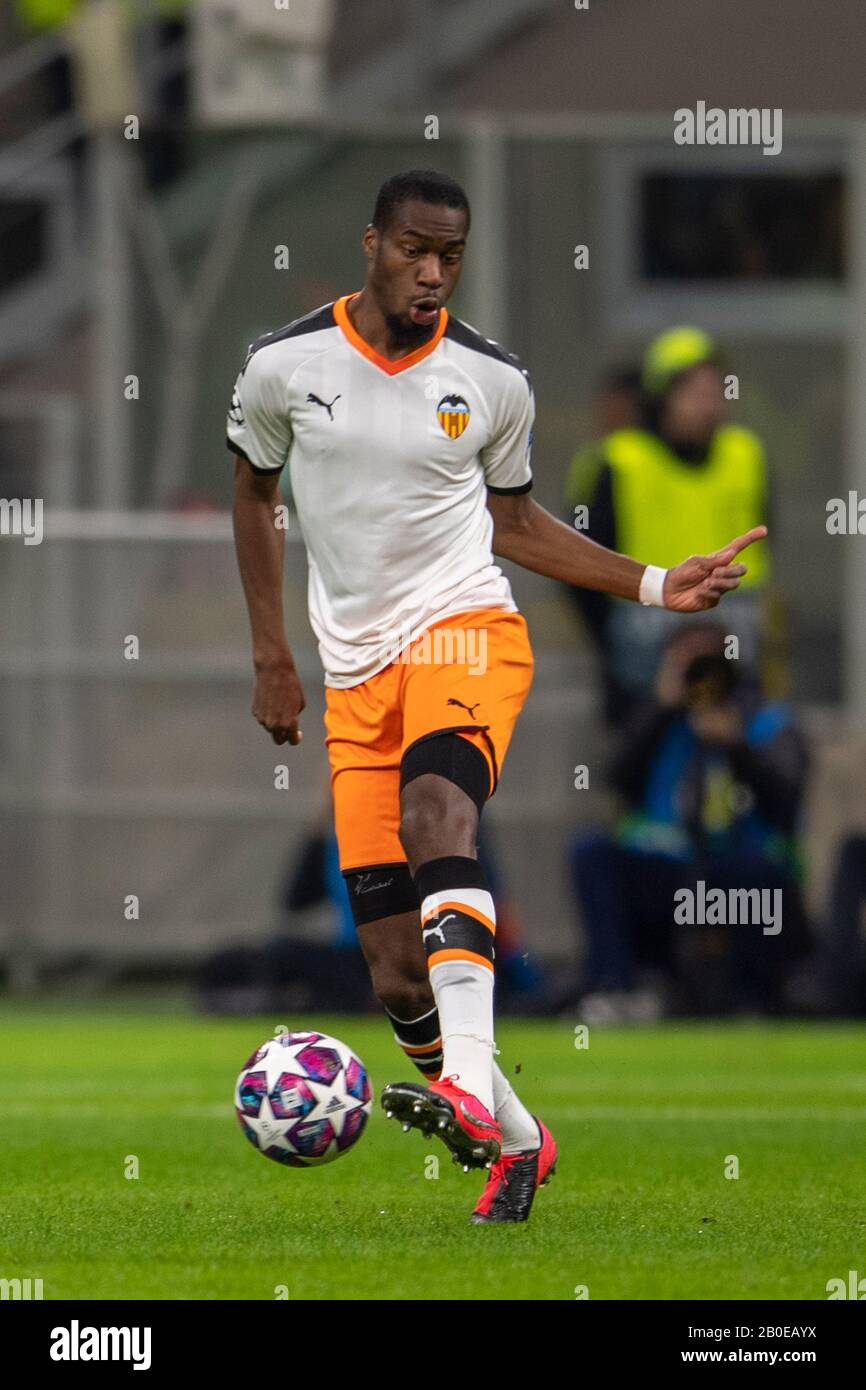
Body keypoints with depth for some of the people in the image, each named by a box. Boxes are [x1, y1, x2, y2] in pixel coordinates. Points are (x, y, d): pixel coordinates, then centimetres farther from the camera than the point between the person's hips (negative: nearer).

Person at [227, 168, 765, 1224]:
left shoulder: (492, 381, 2)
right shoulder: (284, 365, 1)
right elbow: (254, 491, 18)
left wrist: (656, 585, 10)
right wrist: (271, 656, 15)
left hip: (464, 630, -2)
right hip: (354, 673, 2)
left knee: (434, 810, -36)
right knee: (395, 972, -5)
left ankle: (468, 1088, -51)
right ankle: (515, 1143, 17)